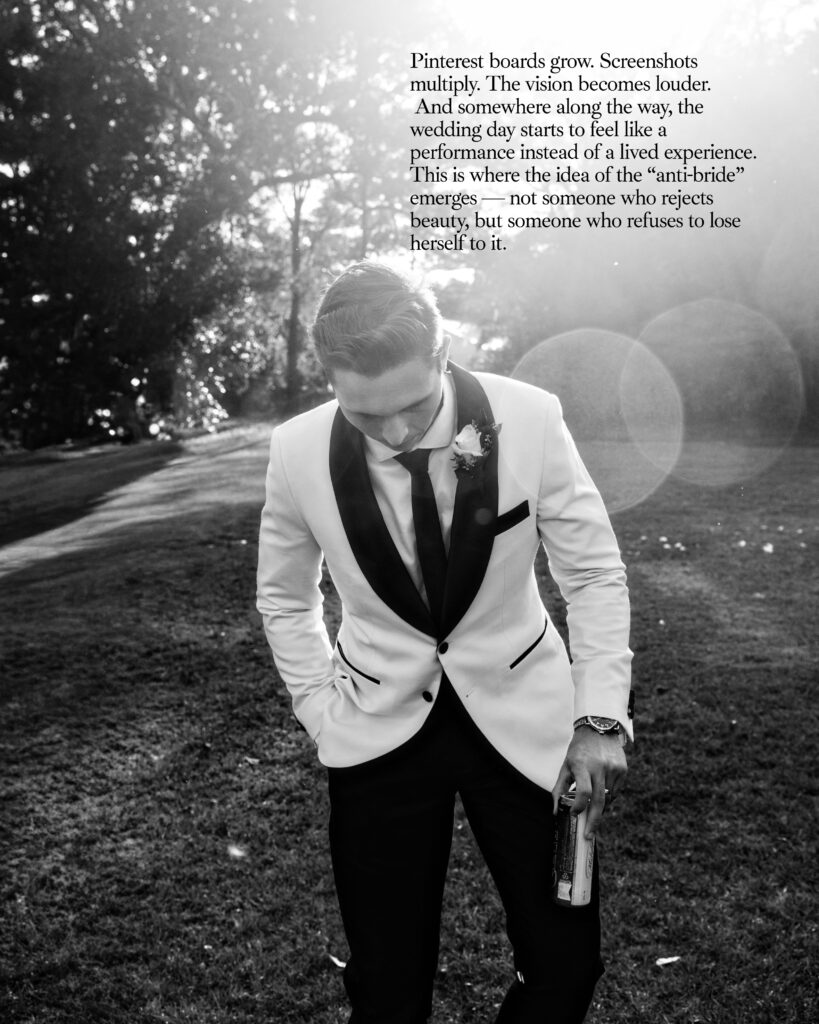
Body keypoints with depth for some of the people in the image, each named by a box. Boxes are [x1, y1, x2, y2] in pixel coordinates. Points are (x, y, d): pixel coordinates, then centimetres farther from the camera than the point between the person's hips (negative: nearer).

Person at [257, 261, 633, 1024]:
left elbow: (594, 573, -5)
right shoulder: (299, 453, -14)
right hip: (380, 731, 0)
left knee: (567, 962, 6)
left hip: (521, 718, 0)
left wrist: (600, 716, -11)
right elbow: (284, 600, 4)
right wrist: (325, 716, -2)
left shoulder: (529, 419, -17)